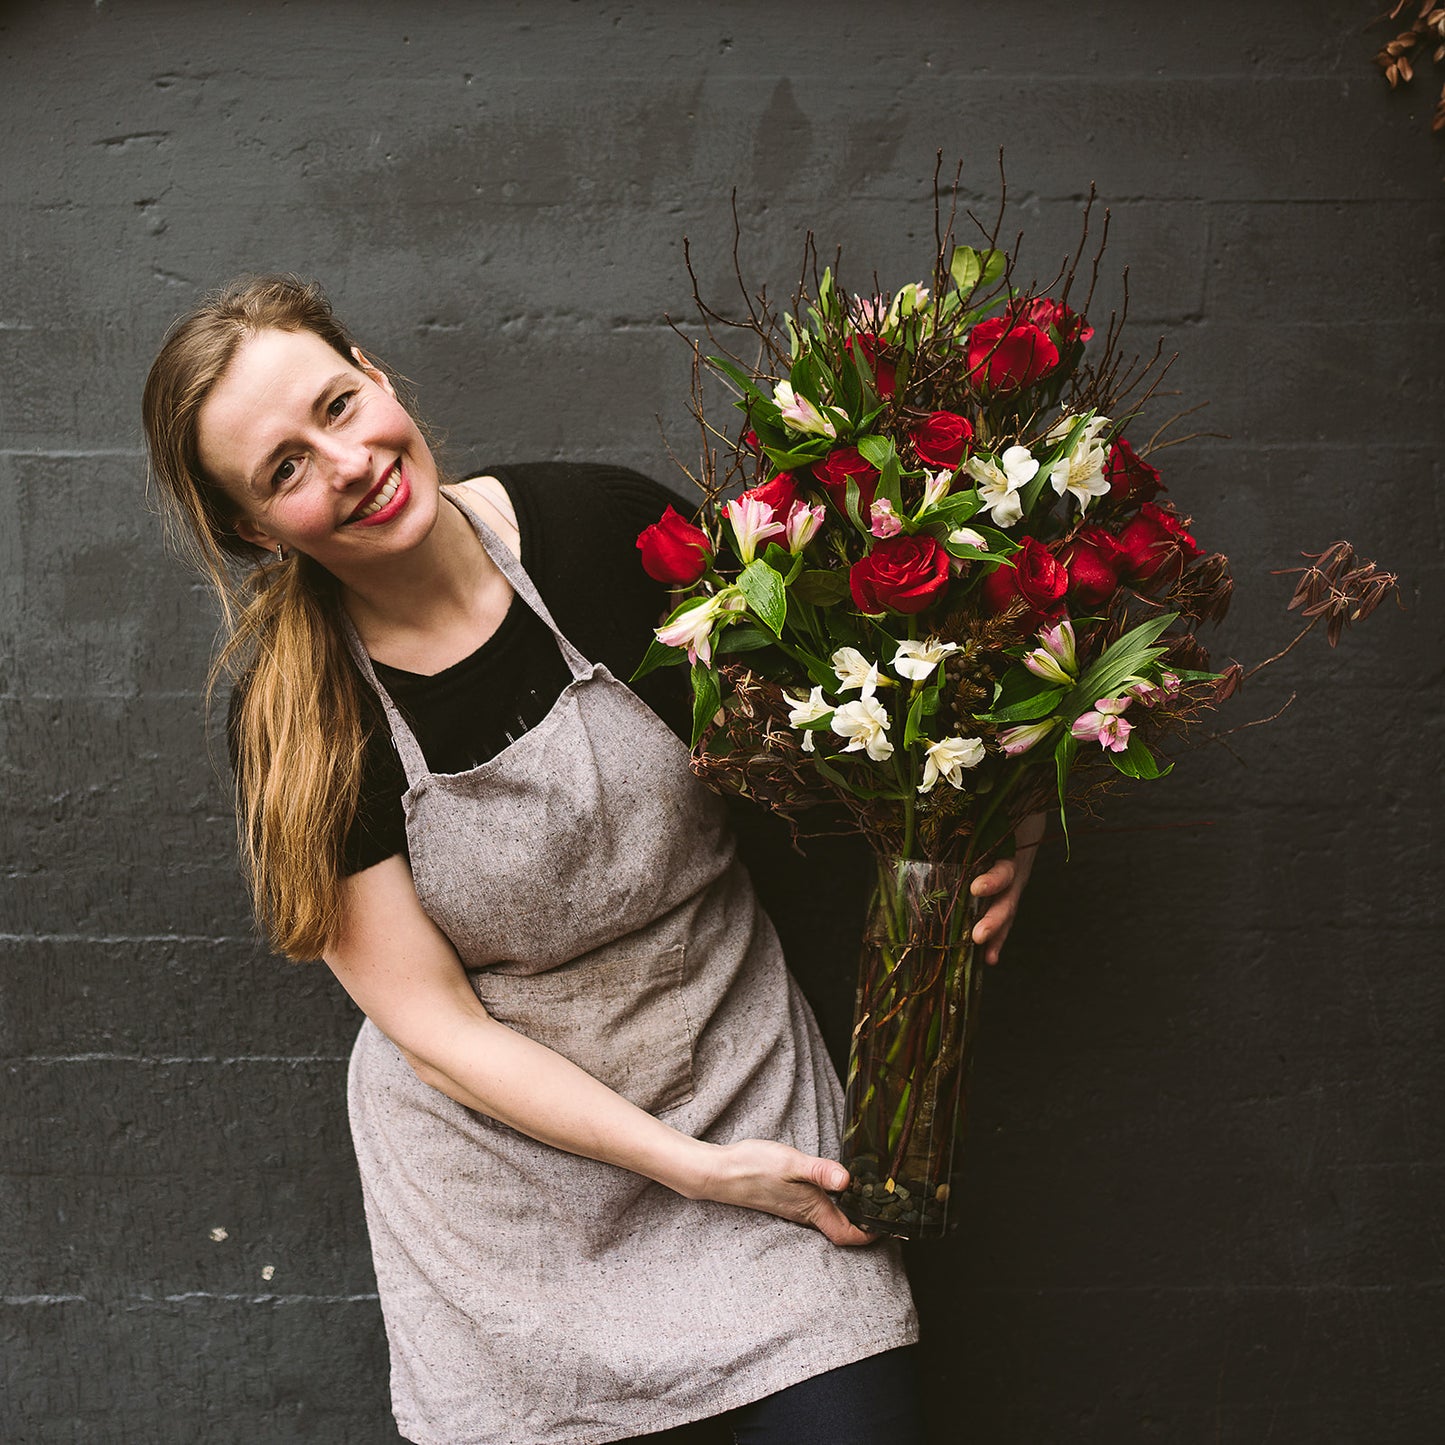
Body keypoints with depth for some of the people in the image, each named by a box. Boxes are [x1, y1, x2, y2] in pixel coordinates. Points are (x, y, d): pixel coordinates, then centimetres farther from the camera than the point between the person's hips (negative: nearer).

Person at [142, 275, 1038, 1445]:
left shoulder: (608, 528, -12)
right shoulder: (291, 725, -13)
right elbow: (436, 1026, -11)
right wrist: (695, 1171, -16)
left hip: (746, 1084, 1)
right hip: (507, 1151, 0)